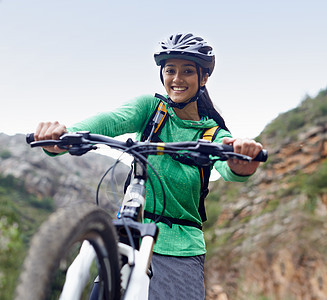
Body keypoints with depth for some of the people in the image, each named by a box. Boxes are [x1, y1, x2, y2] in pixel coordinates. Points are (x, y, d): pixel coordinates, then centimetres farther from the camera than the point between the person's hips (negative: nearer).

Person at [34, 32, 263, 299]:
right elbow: (112, 120, -19)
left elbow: (227, 168, -24)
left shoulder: (214, 133, -2)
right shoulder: (150, 107, 1)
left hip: (180, 249, 0)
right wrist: (65, 135, -40)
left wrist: (240, 168, -50)